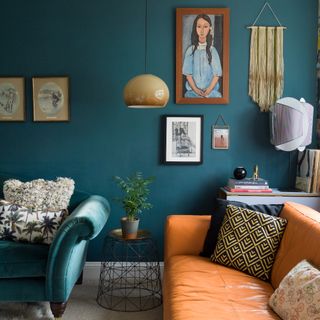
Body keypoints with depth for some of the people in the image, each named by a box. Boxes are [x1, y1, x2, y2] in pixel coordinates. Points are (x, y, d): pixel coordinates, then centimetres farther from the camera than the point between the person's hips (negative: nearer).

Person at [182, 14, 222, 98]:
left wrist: (209, 90, -13)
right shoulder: (190, 50, 3)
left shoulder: (212, 50, 3)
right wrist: (196, 89, -12)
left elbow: (217, 74, -1)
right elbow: (188, 74, 0)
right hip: (193, 91, 0)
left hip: (211, 91, 0)